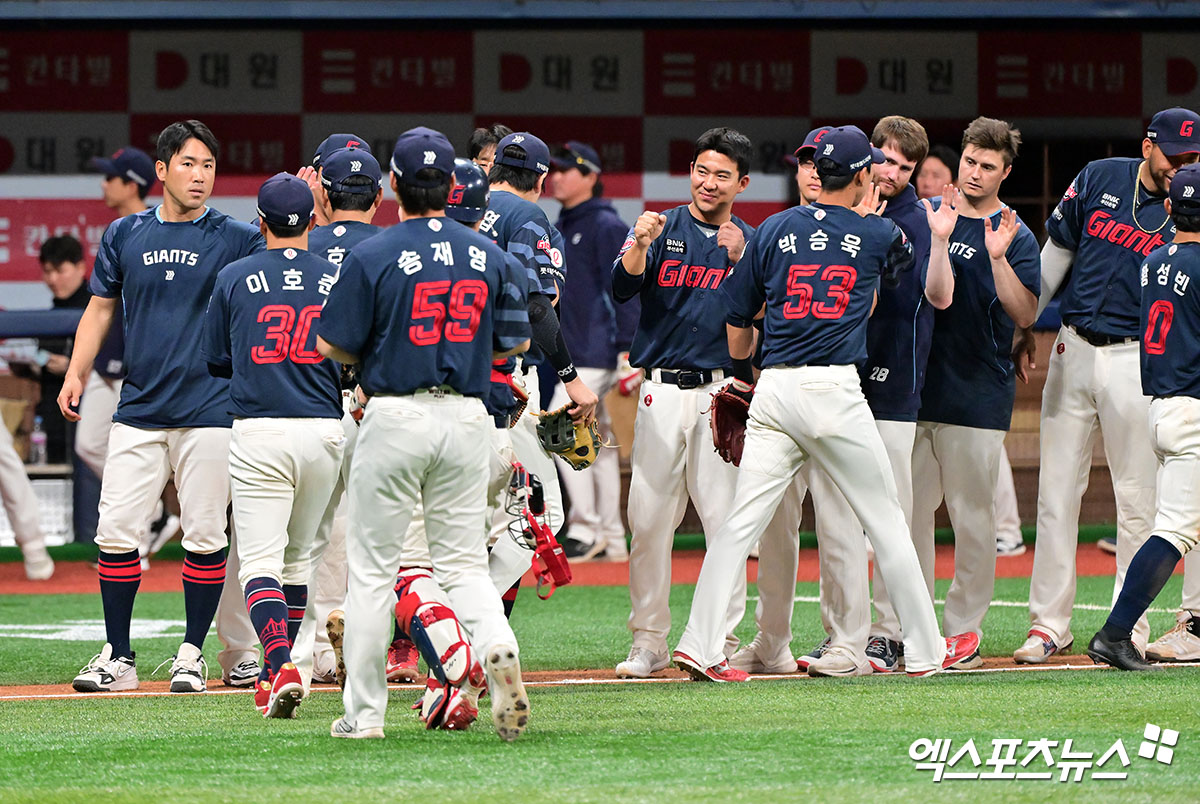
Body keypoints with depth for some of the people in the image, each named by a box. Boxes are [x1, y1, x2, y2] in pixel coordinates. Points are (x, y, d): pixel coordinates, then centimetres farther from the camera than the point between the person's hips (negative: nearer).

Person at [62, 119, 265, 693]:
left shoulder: (235, 239, 3)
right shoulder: (125, 236, 10)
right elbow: (101, 307, 17)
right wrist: (76, 374, 8)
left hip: (209, 410, -2)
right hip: (139, 409, 2)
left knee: (204, 537, -1)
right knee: (115, 532, -2)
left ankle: (192, 654, 11)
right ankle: (118, 657, 6)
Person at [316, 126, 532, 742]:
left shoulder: (373, 257, -9)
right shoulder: (488, 256, 3)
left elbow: (333, 347, -6)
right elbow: (515, 341, 10)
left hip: (396, 418, -3)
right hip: (466, 418, 3)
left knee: (372, 568, 5)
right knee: (464, 563, 11)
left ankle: (364, 713, 6)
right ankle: (497, 645, -19)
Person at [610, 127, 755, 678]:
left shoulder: (752, 243, 10)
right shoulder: (661, 229, 9)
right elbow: (622, 287, -6)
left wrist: (737, 261, -17)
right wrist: (639, 245, -25)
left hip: (723, 392, 0)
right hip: (662, 390, 0)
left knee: (726, 519, -4)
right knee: (649, 520, -2)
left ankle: (722, 641, 2)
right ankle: (649, 643, 5)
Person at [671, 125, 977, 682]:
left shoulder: (775, 230, 10)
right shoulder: (879, 235, 5)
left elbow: (736, 319, 15)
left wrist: (743, 374, 32)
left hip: (773, 388, 3)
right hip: (836, 389, -3)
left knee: (741, 522, -1)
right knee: (885, 520, 8)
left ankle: (700, 646, -10)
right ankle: (925, 650, 14)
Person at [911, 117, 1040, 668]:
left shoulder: (1015, 236, -2)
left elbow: (1025, 315, -13)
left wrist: (998, 259, -26)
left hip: (977, 392, -4)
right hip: (913, 386, 4)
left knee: (972, 515, -2)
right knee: (910, 510, 5)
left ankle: (965, 628, 6)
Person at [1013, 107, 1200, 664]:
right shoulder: (1099, 179, 4)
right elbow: (1056, 252, 13)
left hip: (1136, 361, -2)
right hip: (1072, 353, 2)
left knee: (1138, 498, -2)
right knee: (1056, 492, 3)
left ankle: (1130, 627, 7)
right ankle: (1049, 623, 9)